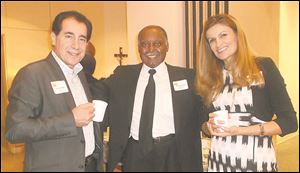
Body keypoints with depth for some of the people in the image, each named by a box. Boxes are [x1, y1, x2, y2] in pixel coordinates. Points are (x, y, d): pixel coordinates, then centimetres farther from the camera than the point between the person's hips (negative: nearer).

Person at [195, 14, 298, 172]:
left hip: (257, 159, -3)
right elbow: (204, 124, 9)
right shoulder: (210, 76, 3)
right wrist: (209, 127, -13)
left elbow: (289, 121, -9)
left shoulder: (264, 66, -6)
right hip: (218, 159, 3)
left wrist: (239, 130, -18)